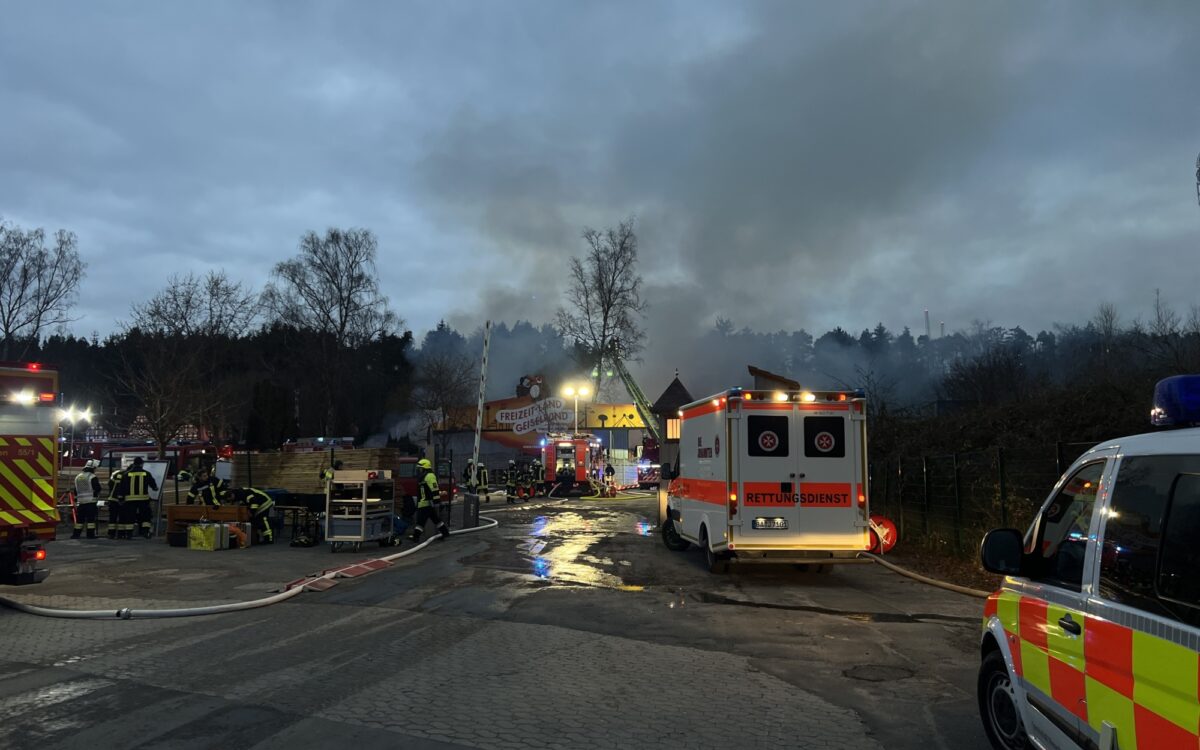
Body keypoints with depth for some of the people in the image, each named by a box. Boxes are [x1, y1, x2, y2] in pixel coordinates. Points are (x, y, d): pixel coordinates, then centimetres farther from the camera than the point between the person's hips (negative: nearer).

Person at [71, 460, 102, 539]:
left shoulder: (78, 477, 13)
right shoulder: (92, 477, -9)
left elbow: (76, 490, 18)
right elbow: (97, 489, -12)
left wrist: (76, 501, 23)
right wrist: (96, 496, 6)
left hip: (80, 502, 6)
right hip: (90, 501, -6)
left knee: (80, 518, 11)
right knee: (91, 518, -4)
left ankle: (76, 534, 12)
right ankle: (90, 534, -5)